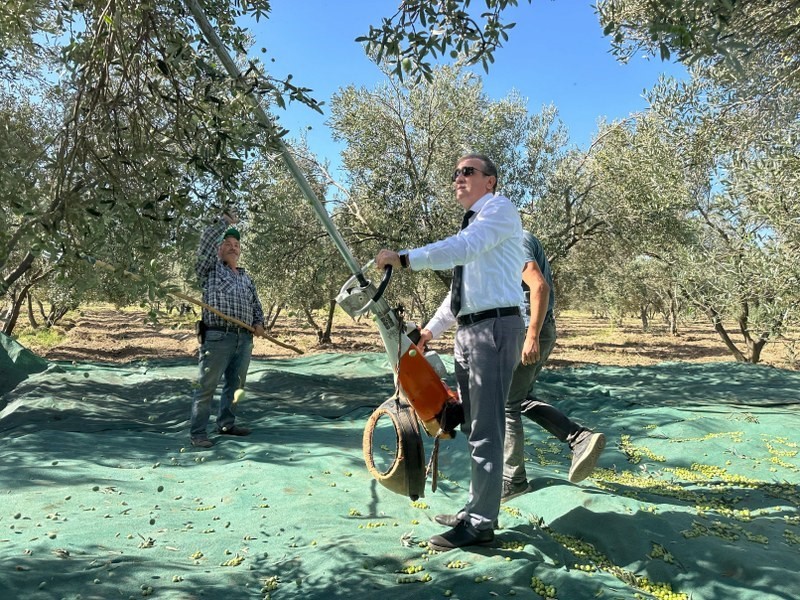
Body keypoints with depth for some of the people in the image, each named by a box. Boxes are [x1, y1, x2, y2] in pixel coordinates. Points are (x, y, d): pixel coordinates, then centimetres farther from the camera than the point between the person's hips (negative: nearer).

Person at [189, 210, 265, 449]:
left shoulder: (247, 279, 22)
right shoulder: (210, 269, 6)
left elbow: (257, 306, 27)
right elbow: (206, 242, -9)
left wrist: (259, 323, 7)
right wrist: (224, 221, -3)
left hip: (245, 340, 6)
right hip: (217, 338, -6)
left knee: (235, 385, 14)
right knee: (207, 386, -5)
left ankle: (226, 424, 28)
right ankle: (198, 433, 0)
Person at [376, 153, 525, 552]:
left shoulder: (500, 208, -4)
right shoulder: (471, 223, 23)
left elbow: (462, 248, -24)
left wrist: (405, 258, -26)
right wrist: (431, 329, 22)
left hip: (494, 328, -10)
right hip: (468, 330, 10)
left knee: (486, 428, -6)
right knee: (473, 426, 15)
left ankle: (479, 523, 3)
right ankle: (475, 509, 27)